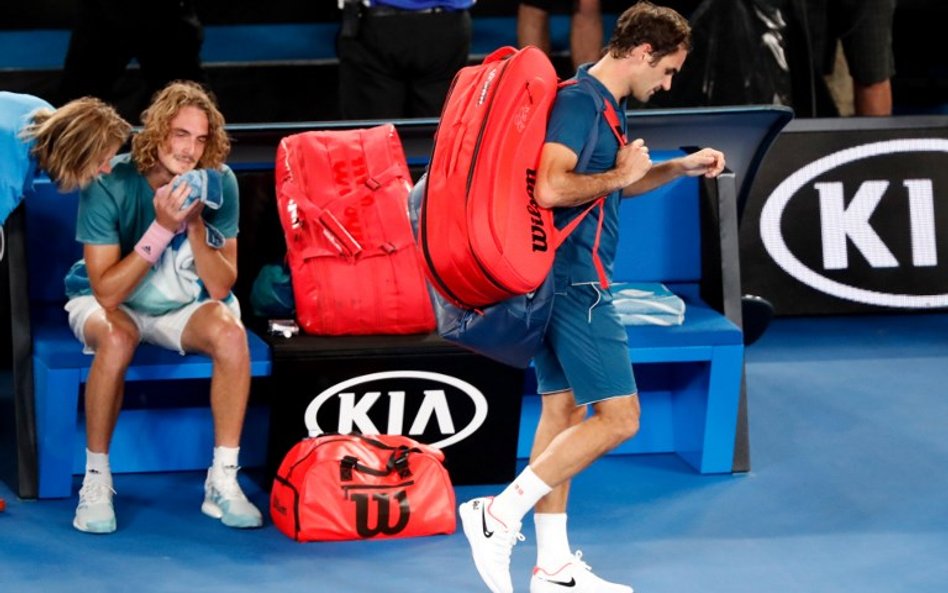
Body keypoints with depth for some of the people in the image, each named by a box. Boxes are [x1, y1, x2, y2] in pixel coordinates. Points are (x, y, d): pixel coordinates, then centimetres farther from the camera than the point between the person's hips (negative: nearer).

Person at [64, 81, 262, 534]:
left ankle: (223, 480, -21)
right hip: (106, 301, -3)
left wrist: (196, 225, -28)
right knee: (117, 339, -36)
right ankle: (96, 479, -22)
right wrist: (162, 228, -34)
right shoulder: (110, 183, -23)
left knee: (230, 334, -28)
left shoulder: (217, 183, -14)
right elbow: (107, 292, -27)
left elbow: (221, 287, -13)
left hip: (182, 306, 3)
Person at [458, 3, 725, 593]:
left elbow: (620, 185, 32)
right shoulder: (580, 101, -16)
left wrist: (680, 167, 19)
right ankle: (499, 516, -11)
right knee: (618, 417, -10)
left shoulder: (604, 103, 16)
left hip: (563, 282, 11)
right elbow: (550, 188, -28)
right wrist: (619, 174, -15)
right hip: (576, 282, -11)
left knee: (565, 411, 12)